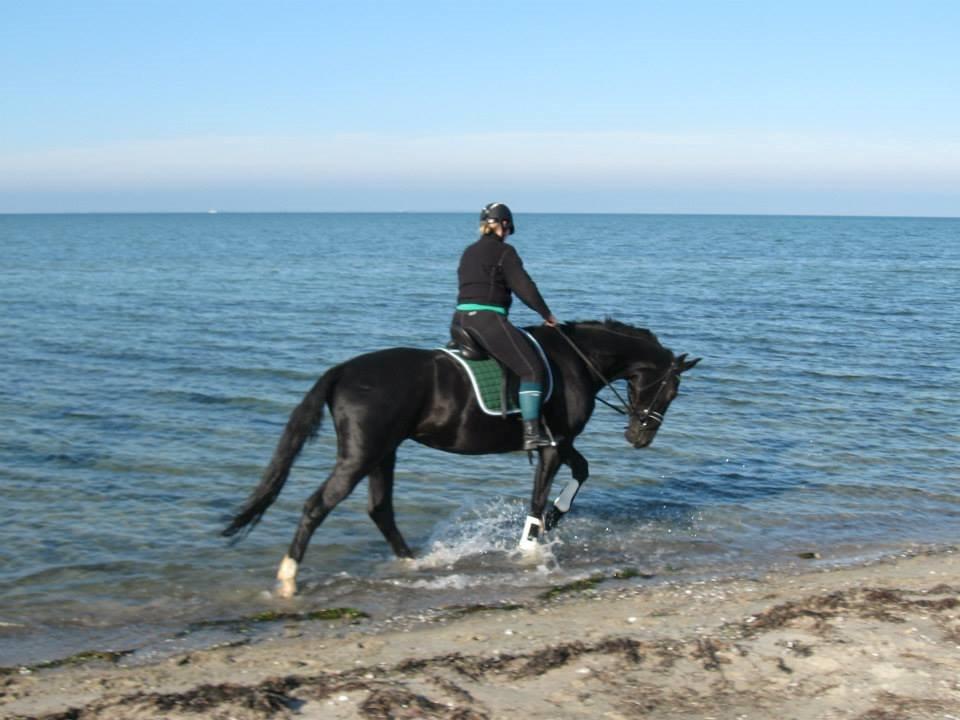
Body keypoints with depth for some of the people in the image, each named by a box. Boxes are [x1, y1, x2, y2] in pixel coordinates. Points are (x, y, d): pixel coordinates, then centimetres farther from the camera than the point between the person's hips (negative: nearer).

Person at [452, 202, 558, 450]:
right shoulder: (504, 251, -3)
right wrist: (546, 313, 7)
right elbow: (523, 286, -6)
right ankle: (531, 433, -18)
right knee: (531, 368, -9)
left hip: (461, 318, 8)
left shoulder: (469, 252, 20)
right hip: (488, 319, -8)